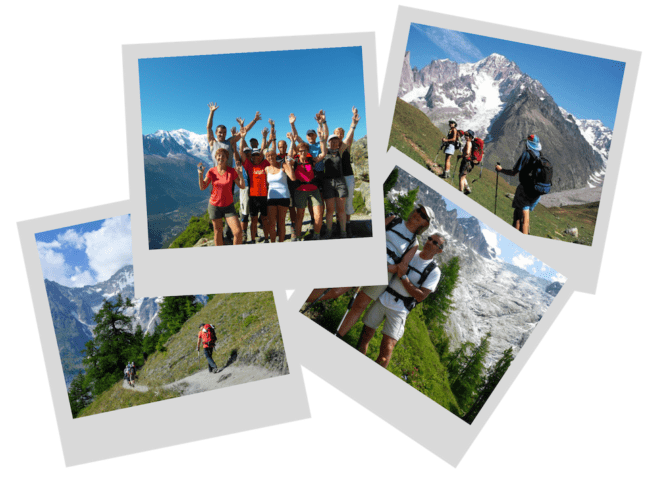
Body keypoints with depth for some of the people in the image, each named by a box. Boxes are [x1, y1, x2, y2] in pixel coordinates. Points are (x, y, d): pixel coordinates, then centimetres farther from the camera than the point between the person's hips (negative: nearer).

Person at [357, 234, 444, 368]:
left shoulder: (434, 272, -2)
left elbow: (420, 296, -11)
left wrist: (403, 277, -16)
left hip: (399, 310, -3)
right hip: (382, 298, 3)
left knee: (387, 349, -12)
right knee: (365, 335, 1)